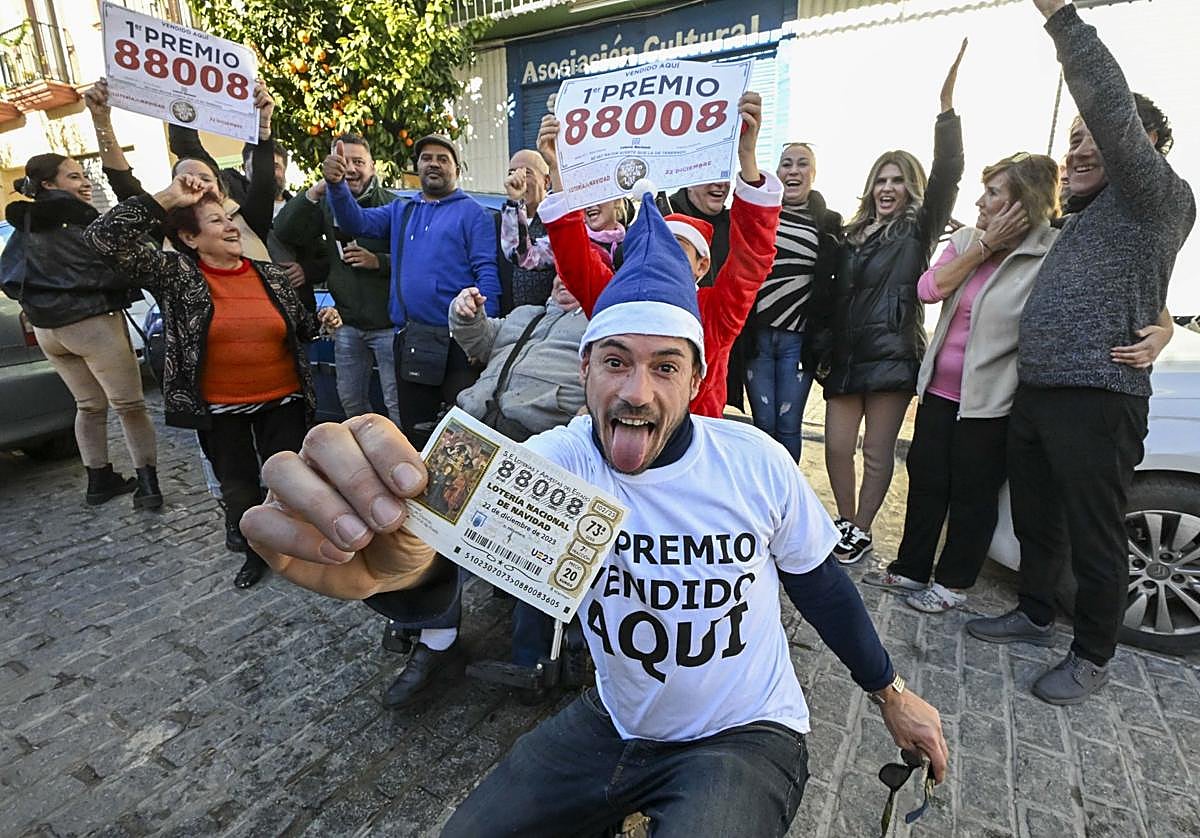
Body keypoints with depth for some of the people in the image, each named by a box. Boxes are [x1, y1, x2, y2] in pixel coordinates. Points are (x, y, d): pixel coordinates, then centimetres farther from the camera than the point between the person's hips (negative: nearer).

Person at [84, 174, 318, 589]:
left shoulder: (271, 274, 2)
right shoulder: (174, 273, -6)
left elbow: (301, 328, 14)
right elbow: (102, 239, -18)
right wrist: (166, 198, -19)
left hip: (282, 402, 1)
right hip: (219, 410, -1)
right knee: (238, 488, 13)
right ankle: (257, 552, 36)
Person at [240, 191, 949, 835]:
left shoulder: (756, 462, -19)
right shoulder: (558, 462, -20)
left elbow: (820, 582, -1)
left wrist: (891, 692, 10)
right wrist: (400, 562, -64)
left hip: (747, 736, -1)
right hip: (614, 725, 2)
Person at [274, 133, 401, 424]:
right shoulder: (326, 204, 8)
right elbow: (283, 233, -5)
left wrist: (378, 261, -21)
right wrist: (314, 192, -16)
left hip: (387, 321, -5)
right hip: (347, 323, 5)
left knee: (397, 402, 2)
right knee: (350, 400, 16)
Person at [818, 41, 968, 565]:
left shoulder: (918, 230, 3)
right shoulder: (852, 235, 18)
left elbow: (945, 177, -12)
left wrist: (947, 108, -20)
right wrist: (825, 347, 10)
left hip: (891, 355, -4)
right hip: (844, 355, 5)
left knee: (877, 453, 2)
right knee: (837, 447, 4)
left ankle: (861, 532, 17)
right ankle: (846, 525, 22)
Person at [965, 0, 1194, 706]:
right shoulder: (1083, 217, 23)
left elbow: (1113, 112, -17)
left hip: (1099, 399, -9)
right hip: (1035, 392, 9)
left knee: (1094, 534, 3)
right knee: (1036, 520, 18)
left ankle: (1093, 656, 19)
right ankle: (1035, 616, 35)